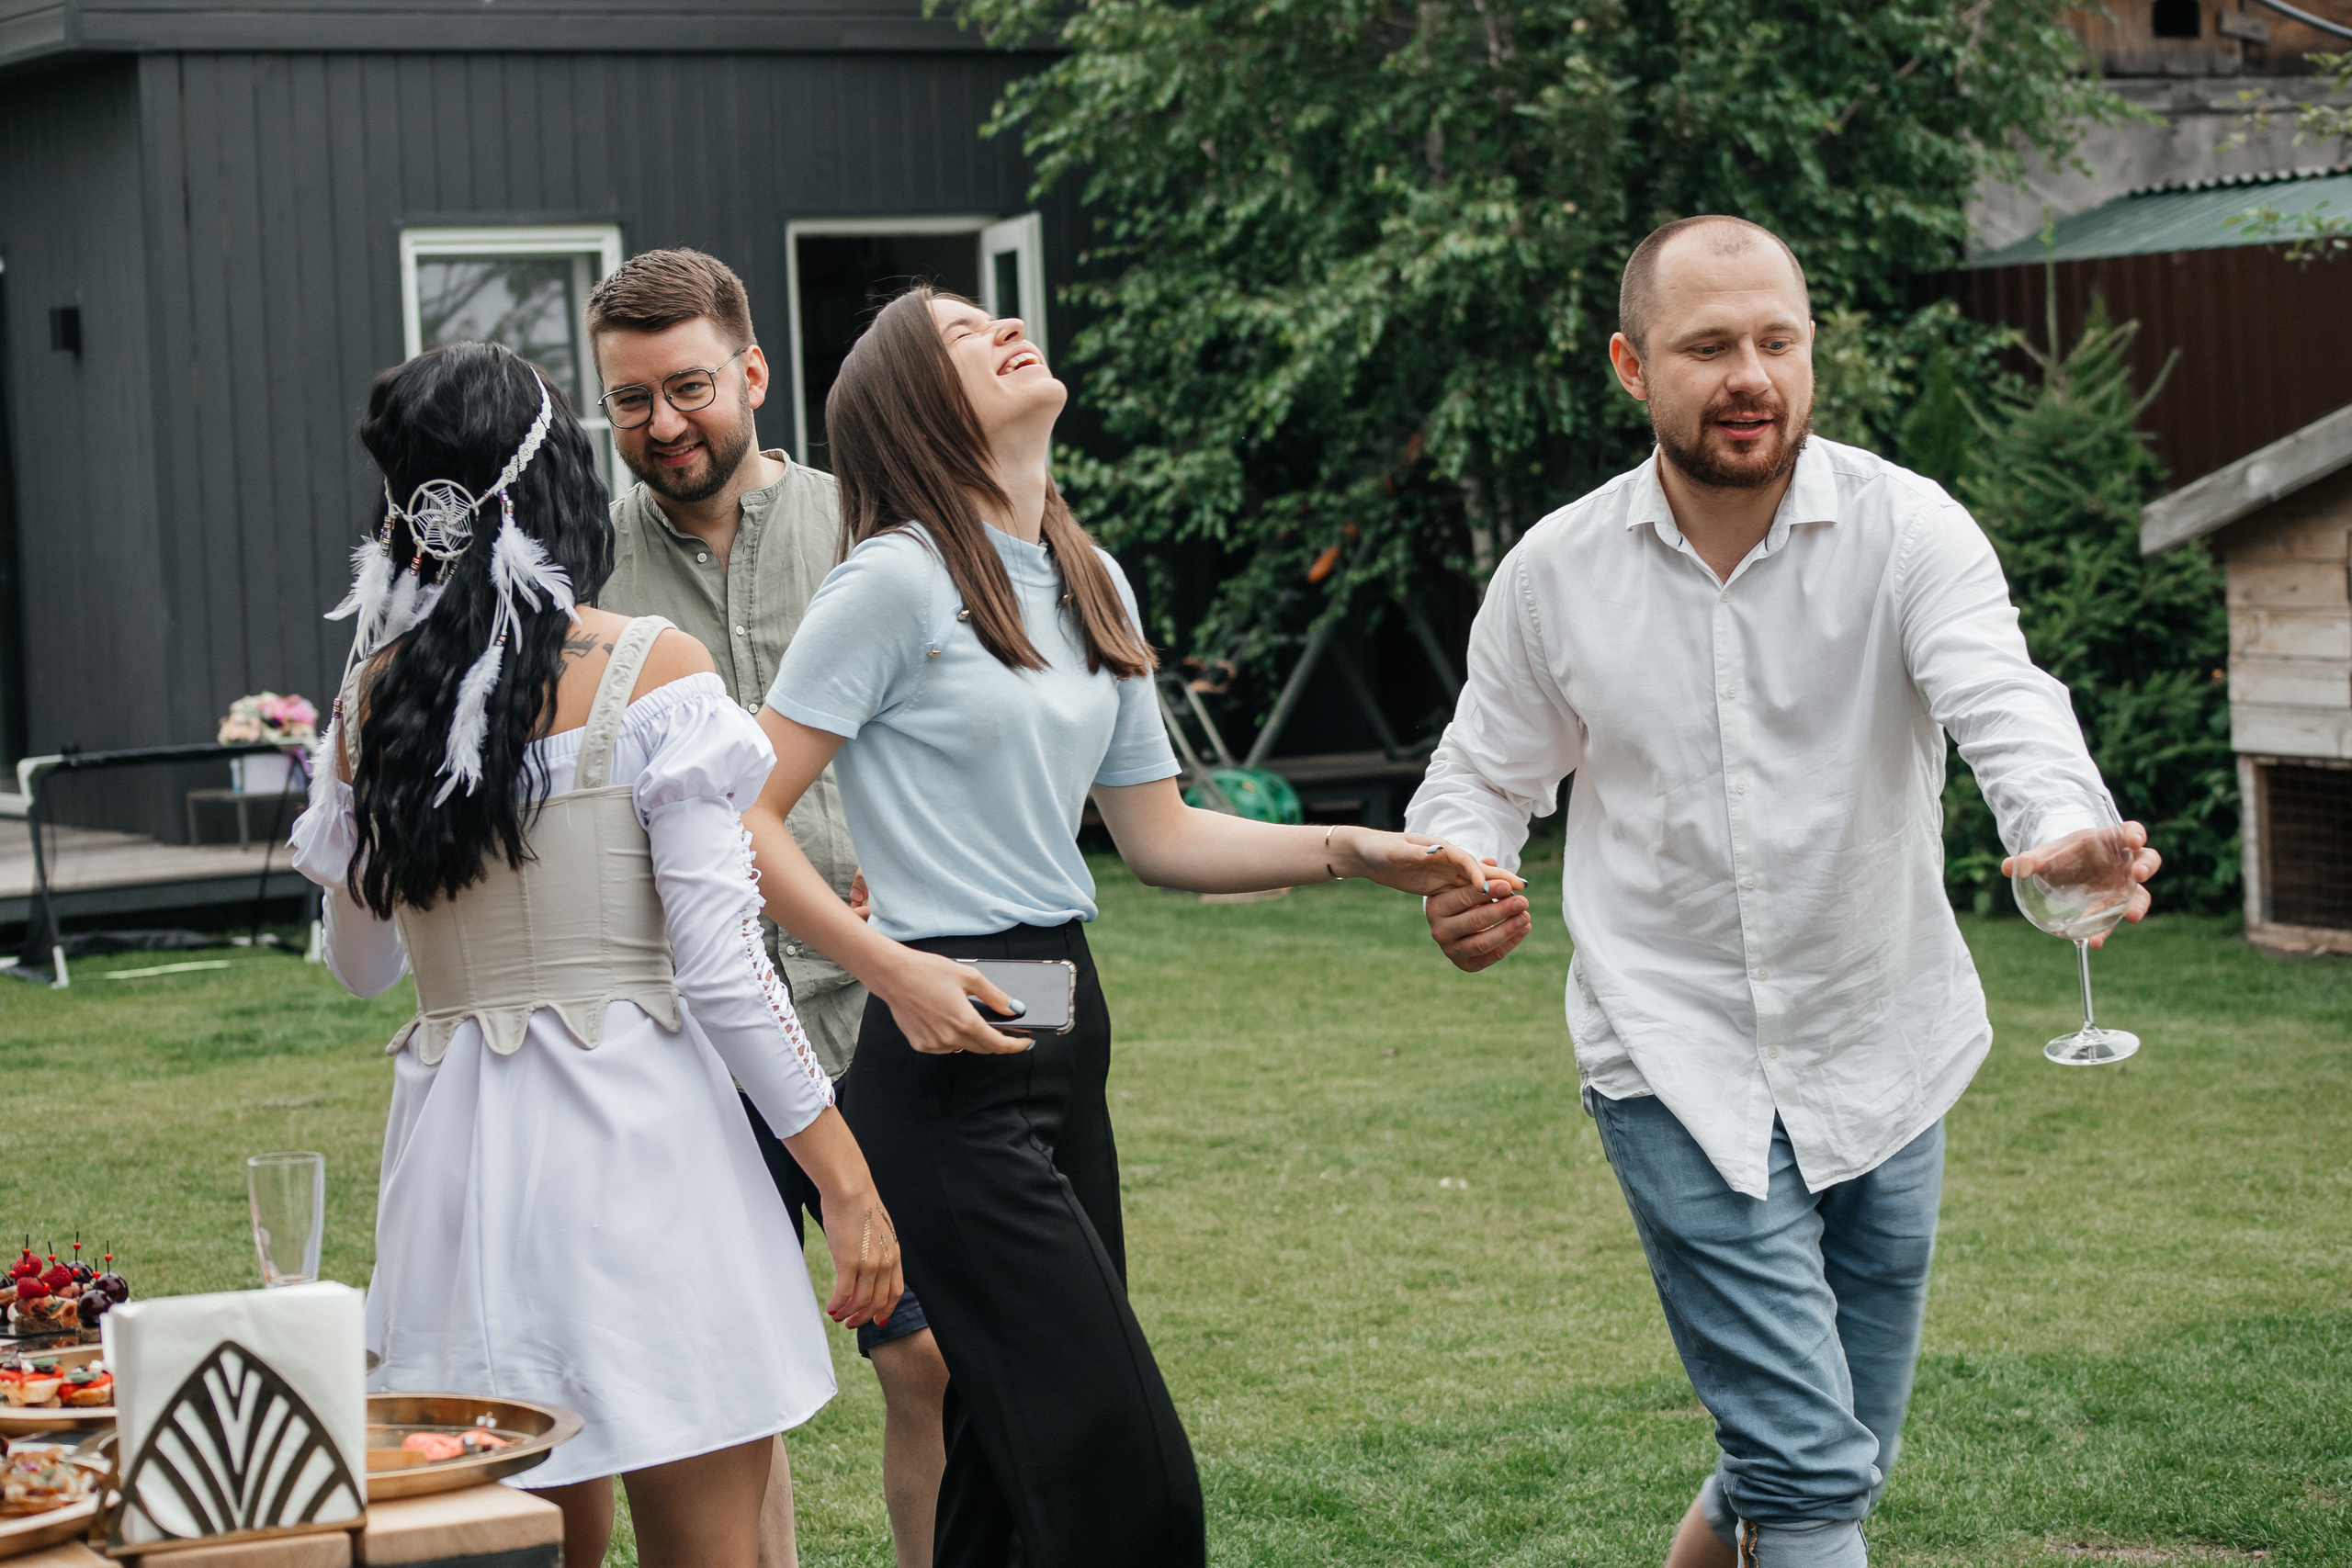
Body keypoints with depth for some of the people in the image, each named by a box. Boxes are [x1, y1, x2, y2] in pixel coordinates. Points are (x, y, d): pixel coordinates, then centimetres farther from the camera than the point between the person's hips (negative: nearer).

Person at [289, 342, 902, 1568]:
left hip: (459, 1147, 5)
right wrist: (846, 1180, -5)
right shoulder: (649, 672, -8)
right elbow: (719, 969, -11)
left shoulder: (373, 696, 6)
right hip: (635, 1137, -5)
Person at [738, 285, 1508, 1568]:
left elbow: (1159, 836, 18)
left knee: (1020, 1458, 11)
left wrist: (1355, 851, 9)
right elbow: (745, 817, -12)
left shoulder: (1090, 585, 14)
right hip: (949, 1048, -8)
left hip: (1068, 1027, 8)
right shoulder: (897, 581, -10)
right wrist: (894, 972, -19)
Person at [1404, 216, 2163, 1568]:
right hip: (1680, 1063, -1)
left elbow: (2000, 700, -30)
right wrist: (1465, 884, -15)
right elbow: (1485, 775, 8)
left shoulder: (1906, 530, -12)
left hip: (1882, 1061, 2)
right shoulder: (1557, 571, -5)